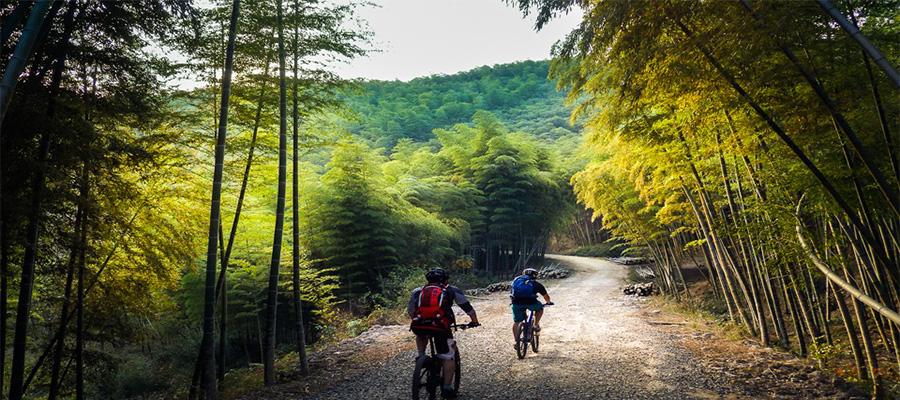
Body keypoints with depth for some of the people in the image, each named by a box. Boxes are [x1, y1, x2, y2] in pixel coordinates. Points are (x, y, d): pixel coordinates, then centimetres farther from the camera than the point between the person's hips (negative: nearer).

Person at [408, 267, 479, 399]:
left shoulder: (418, 291, 28)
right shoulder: (451, 290, 23)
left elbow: (410, 312, 30)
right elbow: (467, 307, 23)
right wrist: (474, 321, 38)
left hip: (418, 326, 3)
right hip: (439, 325, -2)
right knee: (449, 356, 15)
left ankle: (421, 356, 26)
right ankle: (447, 388, 14)